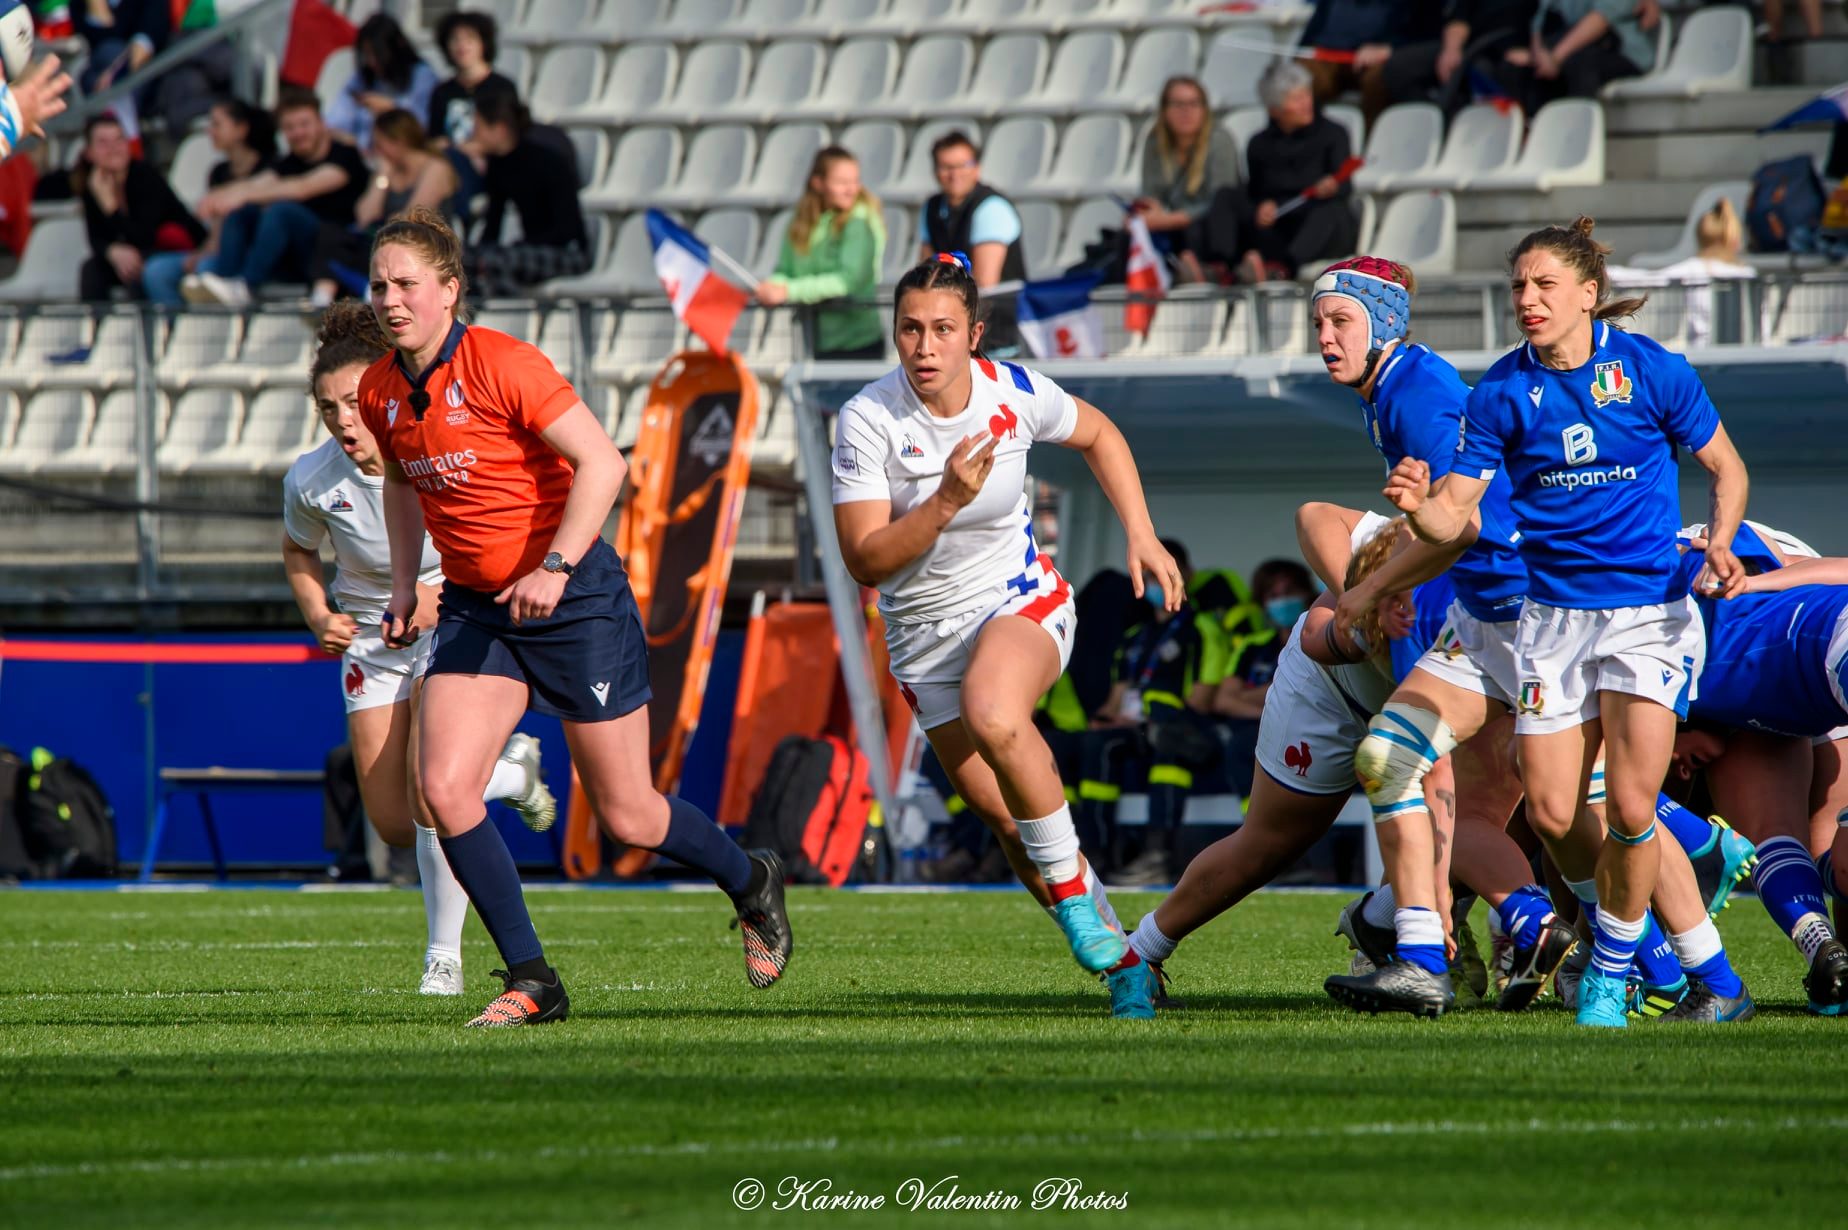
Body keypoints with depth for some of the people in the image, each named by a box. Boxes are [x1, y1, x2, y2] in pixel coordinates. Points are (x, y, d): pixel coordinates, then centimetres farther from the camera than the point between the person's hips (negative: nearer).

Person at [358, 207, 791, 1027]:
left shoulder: (503, 366, -18)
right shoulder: (379, 393, 2)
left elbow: (602, 461, -21)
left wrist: (554, 567, -28)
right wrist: (404, 582, 10)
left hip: (573, 598, -6)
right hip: (473, 607, 6)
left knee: (627, 817, 2)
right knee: (444, 788, -15)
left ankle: (751, 884, 34)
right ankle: (531, 981, -4)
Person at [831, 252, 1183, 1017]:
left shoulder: (1014, 393, -12)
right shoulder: (868, 420, -17)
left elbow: (1097, 435, 11)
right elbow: (865, 560, -20)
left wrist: (1142, 536, 2)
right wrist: (947, 501, -33)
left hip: (1024, 606, -2)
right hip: (926, 633, 2)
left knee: (992, 717, -35)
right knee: (1005, 817, -2)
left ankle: (1074, 896, -18)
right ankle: (1120, 963, 15)